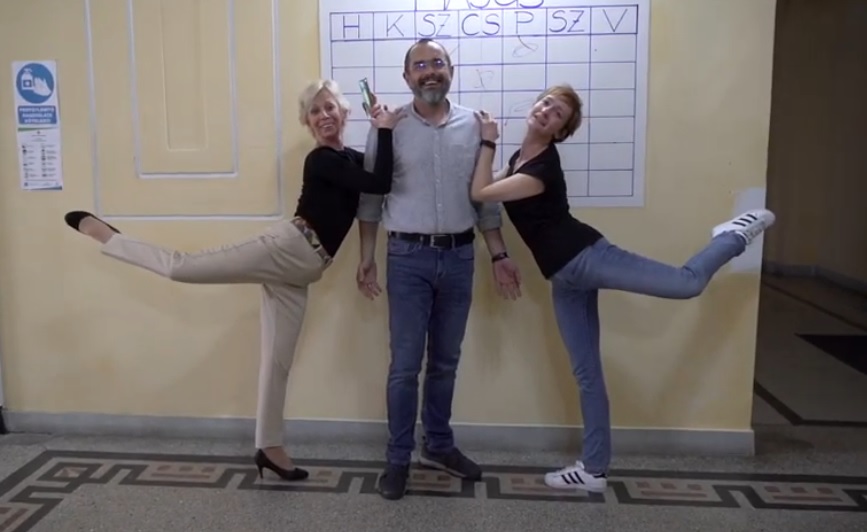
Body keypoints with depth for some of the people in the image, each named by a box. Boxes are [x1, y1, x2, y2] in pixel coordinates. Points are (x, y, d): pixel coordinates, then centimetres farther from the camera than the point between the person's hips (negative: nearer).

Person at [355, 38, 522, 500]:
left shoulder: (473, 125, 4)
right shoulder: (389, 128, -2)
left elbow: (485, 197, 8)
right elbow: (370, 198, 1)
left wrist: (499, 256, 6)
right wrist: (367, 258, -2)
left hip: (459, 256, 3)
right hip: (408, 257, -2)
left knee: (445, 361, 14)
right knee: (405, 364, 2)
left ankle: (438, 446, 31)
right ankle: (398, 458, 17)